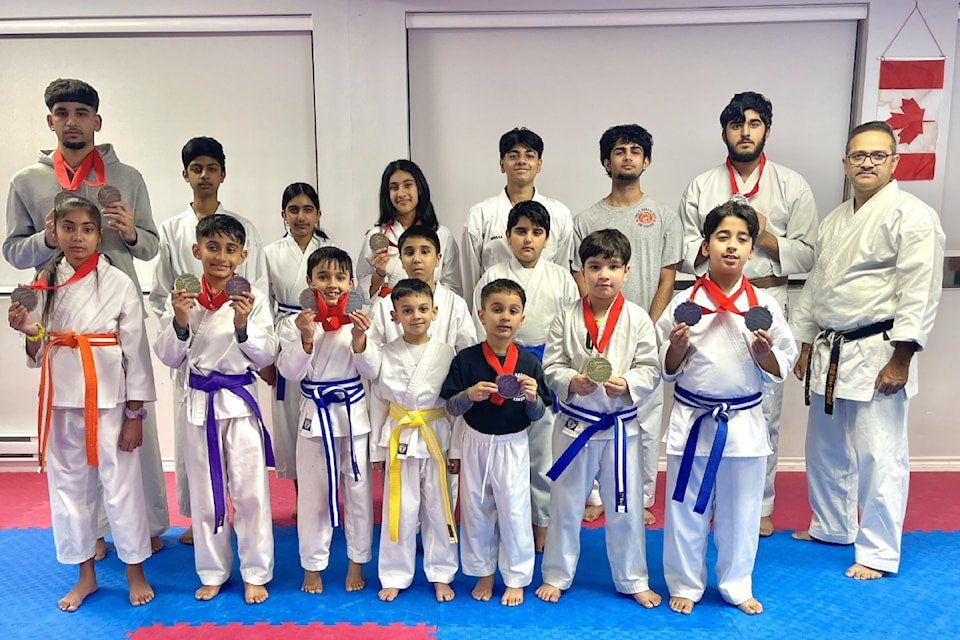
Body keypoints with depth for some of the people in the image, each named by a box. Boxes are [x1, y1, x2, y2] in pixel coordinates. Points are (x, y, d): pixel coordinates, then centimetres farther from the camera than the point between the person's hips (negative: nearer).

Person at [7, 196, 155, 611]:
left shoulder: (119, 284, -7)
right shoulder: (46, 282, 4)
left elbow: (136, 352, -7)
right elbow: (39, 355, 11)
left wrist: (135, 414, -8)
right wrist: (31, 332, -12)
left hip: (108, 400, -4)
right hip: (61, 400, 5)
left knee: (121, 484, 4)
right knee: (68, 484, 13)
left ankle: (135, 571, 24)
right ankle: (86, 574, 31)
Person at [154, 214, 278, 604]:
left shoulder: (254, 298, -6)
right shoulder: (183, 298, -2)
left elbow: (266, 357, -5)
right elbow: (169, 358, 0)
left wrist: (243, 326, -20)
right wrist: (180, 322, -16)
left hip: (240, 400, -1)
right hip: (198, 402, 2)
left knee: (250, 491, 4)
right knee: (205, 492, 14)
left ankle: (255, 574, 21)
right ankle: (212, 572, 31)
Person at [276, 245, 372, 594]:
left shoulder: (359, 320, -3)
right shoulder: (294, 323, -3)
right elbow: (291, 372, -9)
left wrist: (359, 340, -21)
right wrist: (306, 339, -23)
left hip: (354, 411, 1)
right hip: (315, 413, 0)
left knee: (358, 488, 11)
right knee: (313, 491, 10)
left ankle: (357, 562, 29)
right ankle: (312, 565, 28)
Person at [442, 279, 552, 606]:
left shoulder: (529, 362, -8)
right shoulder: (466, 360, -9)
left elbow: (538, 414, -2)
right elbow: (451, 407, -5)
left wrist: (532, 397, -23)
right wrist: (470, 394, -24)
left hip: (512, 445, -1)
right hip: (476, 443, 1)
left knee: (514, 511, 6)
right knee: (476, 510, 13)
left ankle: (515, 579, 26)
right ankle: (483, 572, 35)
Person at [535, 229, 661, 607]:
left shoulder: (638, 319, -5)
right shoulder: (567, 318, -5)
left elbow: (651, 369, -6)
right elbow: (551, 367, -4)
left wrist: (626, 384, -24)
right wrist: (571, 382, -23)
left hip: (621, 426, 0)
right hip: (575, 423, 0)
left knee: (625, 506, 12)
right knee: (565, 504, 13)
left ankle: (632, 580, 32)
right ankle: (556, 575, 32)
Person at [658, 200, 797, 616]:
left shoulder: (764, 305, -2)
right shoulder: (684, 303, -4)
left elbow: (781, 370, 3)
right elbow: (668, 369, 2)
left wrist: (765, 354, -16)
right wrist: (678, 347, -17)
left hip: (744, 422, 1)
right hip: (691, 420, 0)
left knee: (740, 512, 15)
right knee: (685, 511, 10)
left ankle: (736, 586, 36)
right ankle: (685, 585, 31)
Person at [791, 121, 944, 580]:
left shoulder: (911, 216, -10)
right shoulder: (834, 221, 15)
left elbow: (919, 294, -16)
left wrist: (900, 359, -19)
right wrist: (806, 347, 17)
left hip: (876, 353, -8)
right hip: (830, 353, 8)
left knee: (879, 456, -3)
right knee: (826, 449, 18)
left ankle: (879, 554, 12)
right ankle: (832, 527, 37)